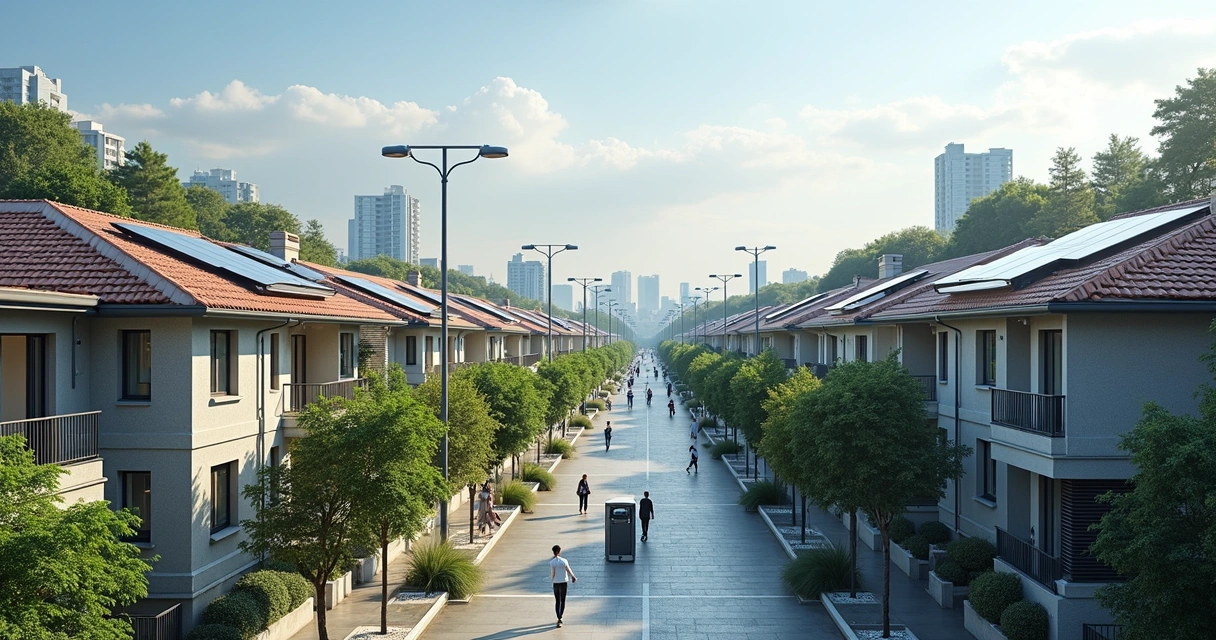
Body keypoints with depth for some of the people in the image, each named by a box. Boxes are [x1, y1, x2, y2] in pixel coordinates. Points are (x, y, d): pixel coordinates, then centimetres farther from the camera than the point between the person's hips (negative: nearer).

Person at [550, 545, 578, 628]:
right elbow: (569, 571, -3)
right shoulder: (564, 561, -7)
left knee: (557, 601, 10)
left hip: (556, 583, 0)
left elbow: (552, 574, -11)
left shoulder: (552, 562, -9)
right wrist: (573, 577, 15)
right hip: (563, 583, 0)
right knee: (562, 601, 8)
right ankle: (560, 618, -2)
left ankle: (559, 619, 9)